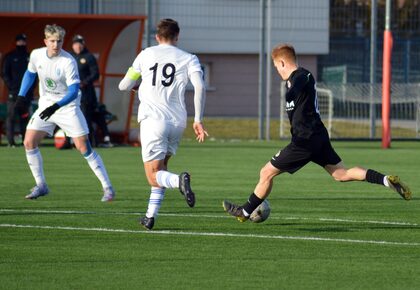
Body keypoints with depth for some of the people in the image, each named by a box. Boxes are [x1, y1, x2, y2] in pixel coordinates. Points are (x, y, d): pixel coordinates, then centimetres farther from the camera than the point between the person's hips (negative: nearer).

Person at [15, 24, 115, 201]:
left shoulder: (68, 62, -22)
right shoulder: (37, 55, -6)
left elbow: (73, 91, -23)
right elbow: (30, 73, 15)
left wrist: (56, 106, -35)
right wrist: (21, 95, 7)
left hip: (68, 106, -5)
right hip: (46, 105, 5)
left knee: (84, 148, -9)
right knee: (29, 143, -6)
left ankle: (107, 188, -3)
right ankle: (41, 186, 8)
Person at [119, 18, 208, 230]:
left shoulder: (146, 55, 10)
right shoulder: (189, 59, 8)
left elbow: (124, 86, 16)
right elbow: (200, 87, -9)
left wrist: (137, 83, 39)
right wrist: (198, 120, -7)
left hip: (152, 119, -2)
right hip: (177, 121, 2)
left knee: (154, 176, -4)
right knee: (161, 168, 22)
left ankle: (179, 180, -37)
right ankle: (151, 216, 15)